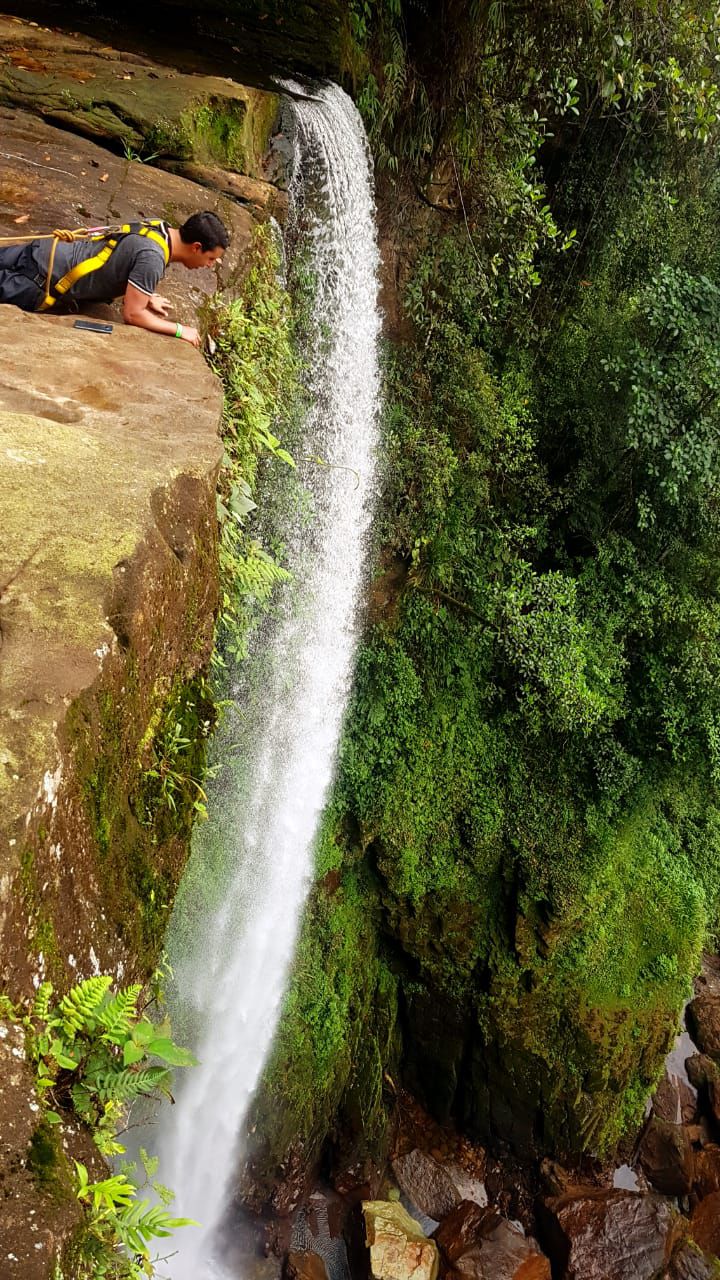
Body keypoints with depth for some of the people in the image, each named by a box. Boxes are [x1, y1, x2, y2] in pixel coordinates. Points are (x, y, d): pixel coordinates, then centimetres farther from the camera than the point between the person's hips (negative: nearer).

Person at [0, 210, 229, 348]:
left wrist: (146, 296, 8)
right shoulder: (152, 257, -29)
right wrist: (179, 330, -17)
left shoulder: (159, 227, -2)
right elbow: (132, 314, -24)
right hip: (44, 276, -8)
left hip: (51, 250, 8)